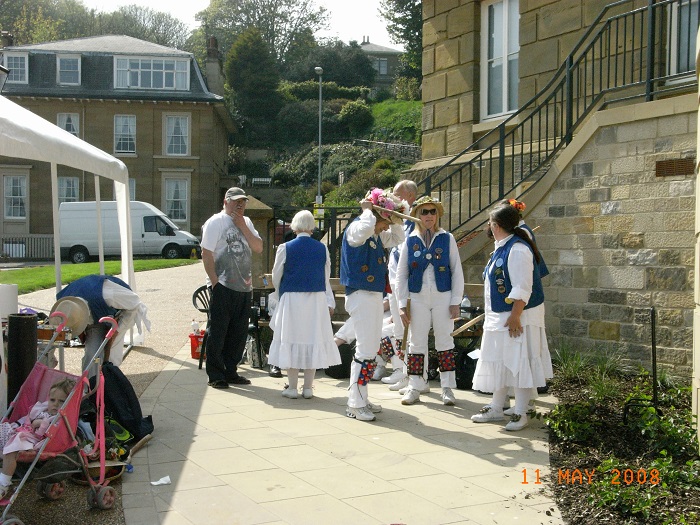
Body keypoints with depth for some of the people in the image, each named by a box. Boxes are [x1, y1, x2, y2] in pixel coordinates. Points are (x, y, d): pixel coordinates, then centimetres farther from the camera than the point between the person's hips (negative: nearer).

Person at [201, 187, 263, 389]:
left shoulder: (246, 222, 16)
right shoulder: (215, 222, -4)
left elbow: (259, 248, 6)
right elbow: (206, 254, -9)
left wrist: (243, 227, -4)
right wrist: (215, 282, -15)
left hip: (244, 287, 7)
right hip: (223, 287, -7)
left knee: (239, 332, 11)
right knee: (218, 332, -1)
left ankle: (231, 371, 22)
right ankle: (215, 375, 6)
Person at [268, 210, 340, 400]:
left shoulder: (285, 248, -6)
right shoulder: (322, 249, 1)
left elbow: (276, 278, 2)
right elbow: (326, 279, 8)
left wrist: (281, 294, 21)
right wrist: (330, 303, 16)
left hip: (291, 299, -2)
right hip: (317, 300, 2)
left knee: (292, 340, 5)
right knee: (314, 339, 8)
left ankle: (292, 387, 7)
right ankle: (308, 387, 12)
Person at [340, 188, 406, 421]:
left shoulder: (377, 235, 13)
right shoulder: (356, 229, -13)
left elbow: (398, 238, 28)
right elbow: (365, 228, -37)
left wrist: (393, 218, 12)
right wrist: (368, 210, -18)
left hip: (375, 295, 10)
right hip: (361, 295, -10)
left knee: (370, 349, 14)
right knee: (365, 350, -9)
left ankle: (361, 399, 22)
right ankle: (355, 404, -1)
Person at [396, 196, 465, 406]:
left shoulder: (447, 239, 1)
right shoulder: (410, 241, 3)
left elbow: (457, 271, 0)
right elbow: (401, 275, 5)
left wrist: (456, 302, -5)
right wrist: (402, 304, 1)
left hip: (443, 297, -1)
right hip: (418, 298, 1)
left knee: (444, 341, 4)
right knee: (417, 342, 6)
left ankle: (447, 387, 13)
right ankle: (415, 387, 14)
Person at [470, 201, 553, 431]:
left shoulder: (517, 249, -19)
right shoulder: (500, 248, 11)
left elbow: (522, 289, -23)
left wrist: (515, 317, -24)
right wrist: (492, 314, 20)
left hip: (518, 316, -10)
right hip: (498, 317, 10)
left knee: (518, 363, -2)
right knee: (499, 363, 15)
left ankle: (521, 413, 6)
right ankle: (496, 408, 26)